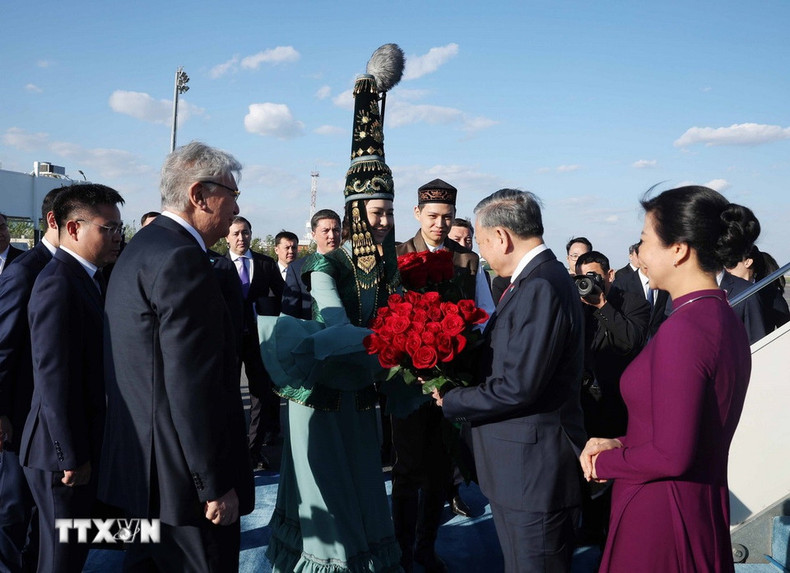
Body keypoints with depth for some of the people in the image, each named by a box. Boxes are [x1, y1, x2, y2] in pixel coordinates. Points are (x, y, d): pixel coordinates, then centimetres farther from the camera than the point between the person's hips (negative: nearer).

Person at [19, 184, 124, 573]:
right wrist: (73, 458, -20)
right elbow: (55, 381, -25)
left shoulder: (86, 278, 10)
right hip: (62, 456, -9)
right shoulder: (59, 285, -21)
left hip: (83, 446, 9)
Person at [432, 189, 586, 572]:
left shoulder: (540, 288, -23)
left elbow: (517, 388, -26)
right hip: (522, 467, 10)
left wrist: (452, 401, -12)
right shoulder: (540, 278, 8)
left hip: (534, 470, -9)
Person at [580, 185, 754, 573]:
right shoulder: (726, 319, 5)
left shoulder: (683, 329, -24)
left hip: (660, 514, -9)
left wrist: (604, 463, -8)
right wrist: (621, 444, 4)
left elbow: (671, 455, -25)